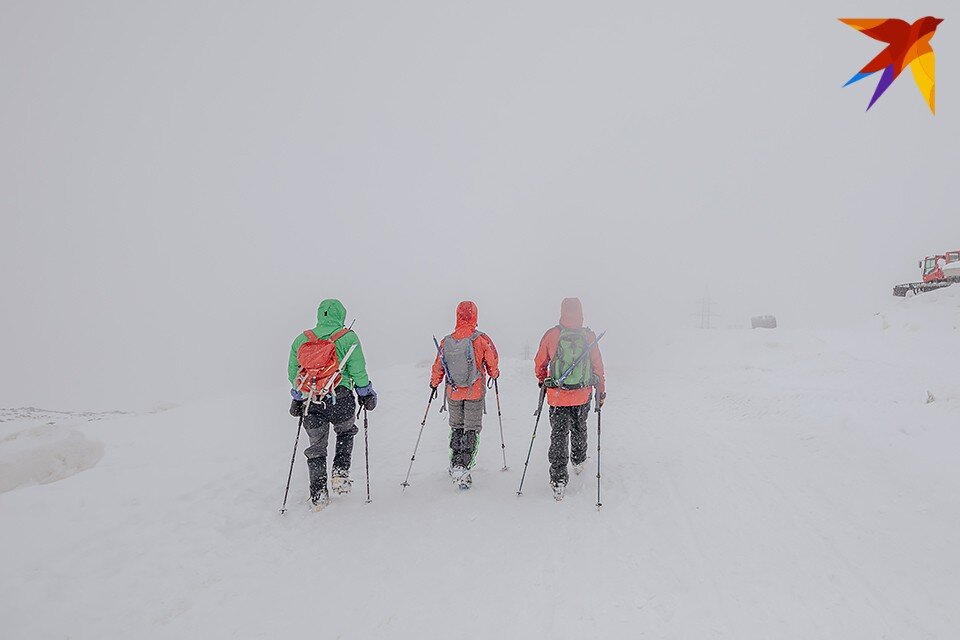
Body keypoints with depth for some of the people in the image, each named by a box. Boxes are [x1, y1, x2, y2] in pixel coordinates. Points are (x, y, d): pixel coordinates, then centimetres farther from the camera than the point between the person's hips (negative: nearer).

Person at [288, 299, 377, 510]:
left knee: (316, 447, 15)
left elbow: (292, 373, 13)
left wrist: (297, 398, 25)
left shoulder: (301, 339, 8)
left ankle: (318, 493, 15)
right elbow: (358, 371, -5)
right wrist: (366, 394, 9)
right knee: (346, 433, 24)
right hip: (340, 399, -2)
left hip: (312, 403, 3)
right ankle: (341, 474, 11)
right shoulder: (348, 337, -3)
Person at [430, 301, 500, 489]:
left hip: (453, 392, 3)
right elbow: (492, 364, -3)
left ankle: (455, 465, 24)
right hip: (475, 392, -3)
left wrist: (434, 383, 23)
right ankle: (463, 468, -4)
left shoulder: (447, 341, -5)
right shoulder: (481, 339, -13)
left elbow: (438, 367, 5)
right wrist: (494, 375, 20)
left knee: (456, 427, 19)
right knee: (472, 429, 5)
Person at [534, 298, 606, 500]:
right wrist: (601, 391, 11)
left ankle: (559, 479, -5)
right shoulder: (589, 336, -7)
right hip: (583, 395, 2)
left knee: (559, 435, 3)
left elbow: (539, 363, 3)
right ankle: (579, 461, 45)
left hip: (557, 396, -2)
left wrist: (542, 381, 22)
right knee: (579, 428, 25)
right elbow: (598, 366, -1)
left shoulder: (551, 335, -8)